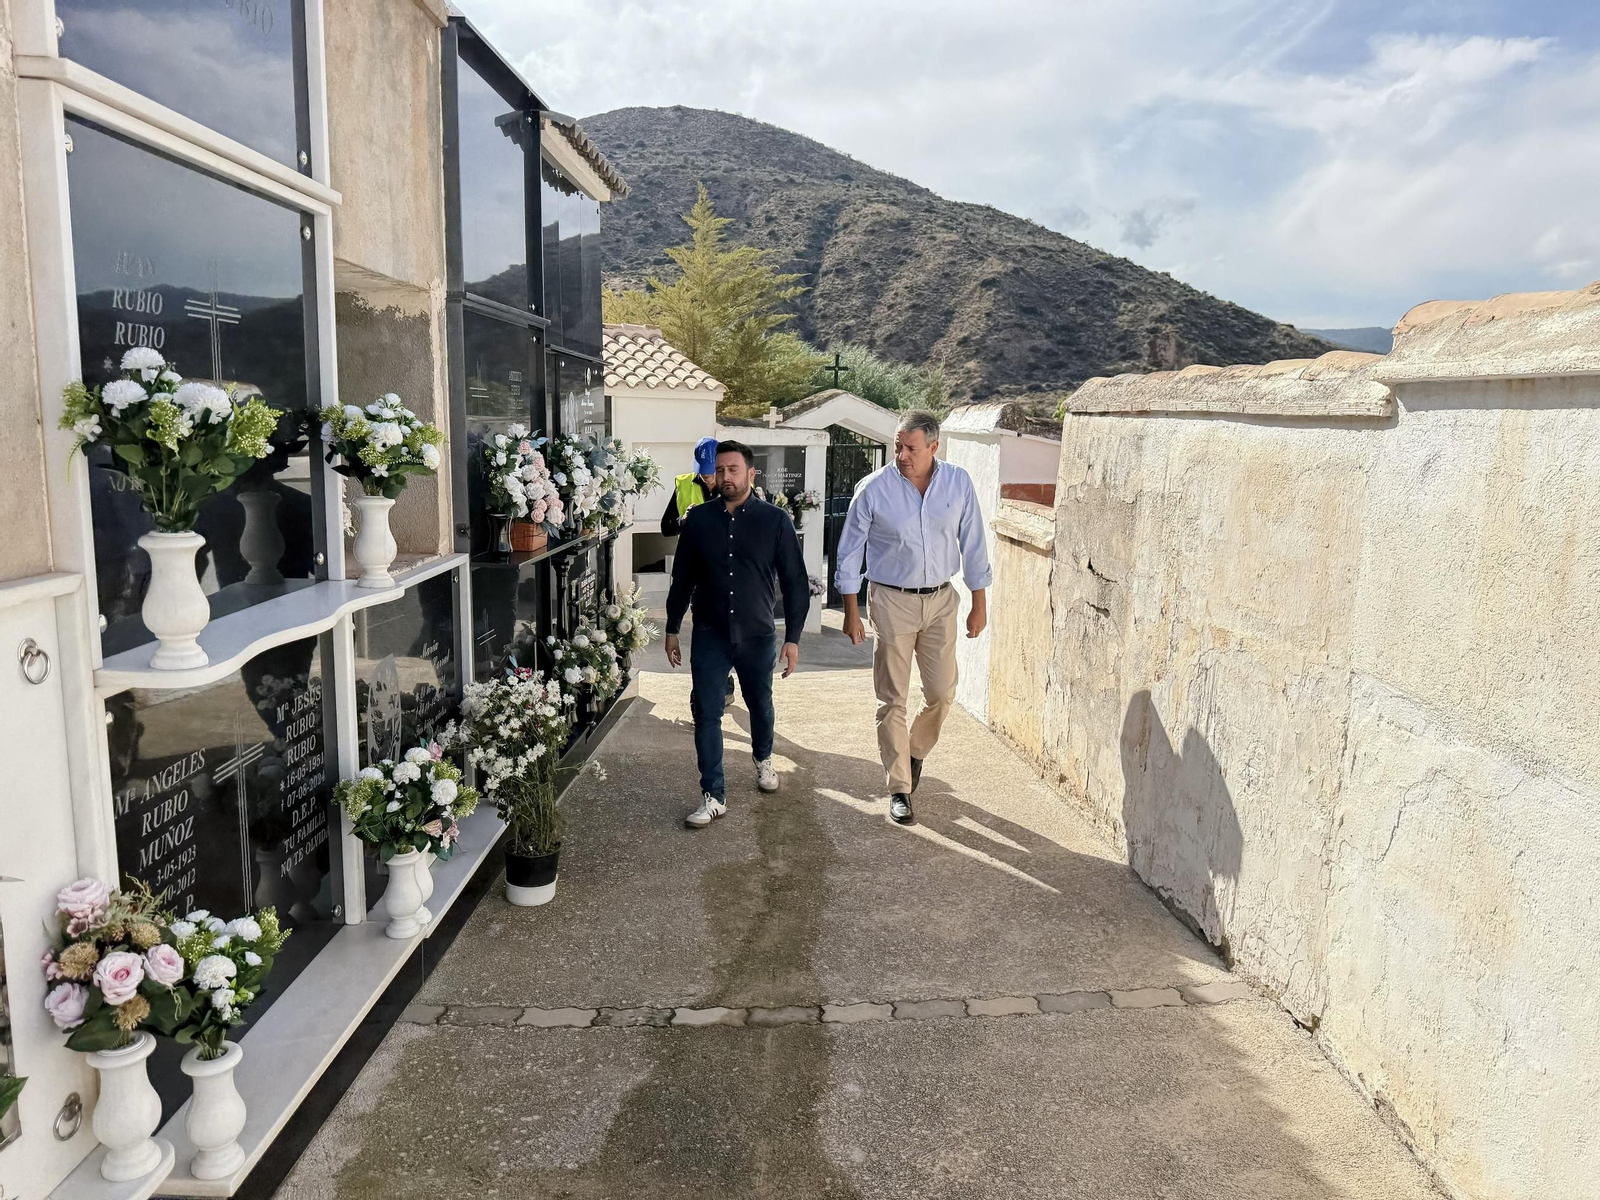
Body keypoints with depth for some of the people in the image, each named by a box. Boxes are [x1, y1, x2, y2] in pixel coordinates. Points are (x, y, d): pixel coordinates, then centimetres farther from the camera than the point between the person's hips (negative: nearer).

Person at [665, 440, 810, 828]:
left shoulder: (775, 520, -6)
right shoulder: (698, 519, -1)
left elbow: (795, 582, -3)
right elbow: (682, 578, 8)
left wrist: (793, 636, -6)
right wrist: (672, 628, 8)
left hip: (757, 635, 0)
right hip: (709, 634, 1)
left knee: (760, 704, 18)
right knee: (706, 714, -4)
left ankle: (763, 759, 47)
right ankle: (713, 796, 5)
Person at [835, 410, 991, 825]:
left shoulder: (958, 483, -3)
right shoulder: (873, 488, -10)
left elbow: (973, 546, 5)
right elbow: (849, 553, -2)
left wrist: (980, 604, 5)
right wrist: (851, 614, -2)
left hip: (940, 600, 3)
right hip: (891, 602, -2)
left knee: (942, 693, 6)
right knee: (893, 699, 1)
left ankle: (915, 751, 35)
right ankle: (899, 788, 12)